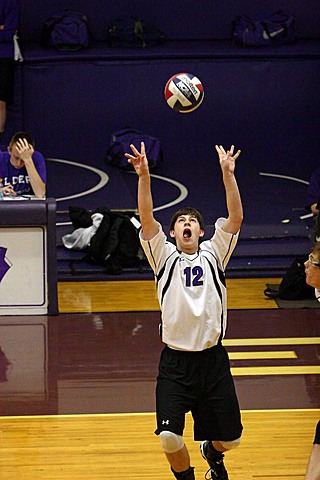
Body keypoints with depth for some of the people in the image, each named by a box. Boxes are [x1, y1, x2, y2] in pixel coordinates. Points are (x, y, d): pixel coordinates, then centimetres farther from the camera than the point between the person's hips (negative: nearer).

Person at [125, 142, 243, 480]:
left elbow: (236, 218, -5)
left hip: (212, 358, 2)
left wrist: (228, 174, -16)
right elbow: (146, 219, -11)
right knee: (169, 437, -15)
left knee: (229, 438, 9)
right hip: (175, 360, -2)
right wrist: (144, 176, -25)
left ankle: (212, 452, 46)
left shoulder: (213, 254, 8)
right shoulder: (164, 256, 4)